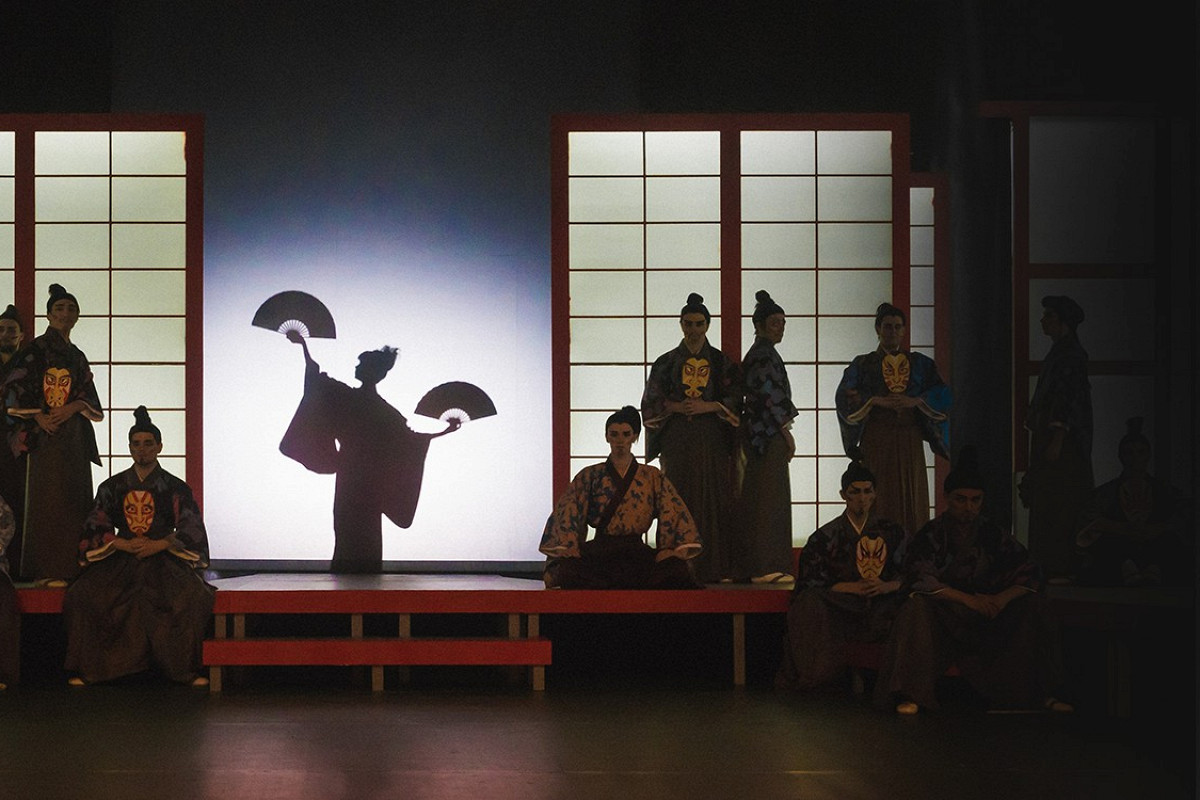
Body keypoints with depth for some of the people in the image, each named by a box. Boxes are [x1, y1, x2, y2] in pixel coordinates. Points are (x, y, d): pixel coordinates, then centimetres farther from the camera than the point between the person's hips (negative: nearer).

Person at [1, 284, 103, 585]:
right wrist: (40, 417, -16)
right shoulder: (36, 350, 1)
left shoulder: (78, 356, 19)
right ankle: (47, 570, -10)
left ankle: (70, 566, 3)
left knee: (74, 497, 1)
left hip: (75, 435, 6)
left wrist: (72, 408, -7)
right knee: (48, 497, -9)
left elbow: (89, 396, 14)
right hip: (46, 435, -6)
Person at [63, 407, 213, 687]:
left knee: (194, 596, -32)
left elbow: (191, 532, 1)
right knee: (80, 595, -25)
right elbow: (95, 529, 7)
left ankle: (188, 670, -22)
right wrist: (124, 544, -10)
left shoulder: (175, 488, 7)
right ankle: (86, 669, -17)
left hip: (164, 559, -2)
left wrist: (158, 545, -14)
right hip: (120, 560, 2)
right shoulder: (112, 487, 13)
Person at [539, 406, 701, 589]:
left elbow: (674, 514, 3)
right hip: (599, 553, -1)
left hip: (638, 554, 1)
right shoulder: (590, 476, 12)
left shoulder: (652, 478, 14)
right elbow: (567, 514, 2)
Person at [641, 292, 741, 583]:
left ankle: (712, 568, -3)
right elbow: (651, 401, 5)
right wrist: (678, 407, -11)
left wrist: (708, 407, -11)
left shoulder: (721, 361, 9)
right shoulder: (667, 362, 9)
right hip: (677, 439, 0)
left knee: (713, 500, -5)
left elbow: (735, 400, 4)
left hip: (712, 439, 0)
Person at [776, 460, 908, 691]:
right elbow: (811, 581, 1)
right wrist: (850, 587, -12)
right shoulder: (827, 536, 10)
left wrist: (888, 586, -12)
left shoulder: (891, 532, 15)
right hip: (840, 609, -1)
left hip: (881, 606, 1)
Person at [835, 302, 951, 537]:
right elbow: (845, 396, -5)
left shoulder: (919, 363, 14)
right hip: (876, 440, -2)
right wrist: (878, 401, -16)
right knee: (879, 501, -7)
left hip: (909, 440, 2)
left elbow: (942, 395, 4)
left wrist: (914, 401, -12)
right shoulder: (863, 365, 9)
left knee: (911, 498, -3)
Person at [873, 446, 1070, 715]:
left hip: (987, 613, 3)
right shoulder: (931, 534, -1)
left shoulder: (992, 534, 7)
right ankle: (910, 694, -35)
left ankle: (1039, 693, -15)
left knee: (1032, 607, -18)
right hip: (942, 615, -3)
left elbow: (1031, 576, 1)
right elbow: (919, 578, -16)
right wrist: (966, 599, -23)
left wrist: (1003, 597, -20)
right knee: (916, 608, -34)